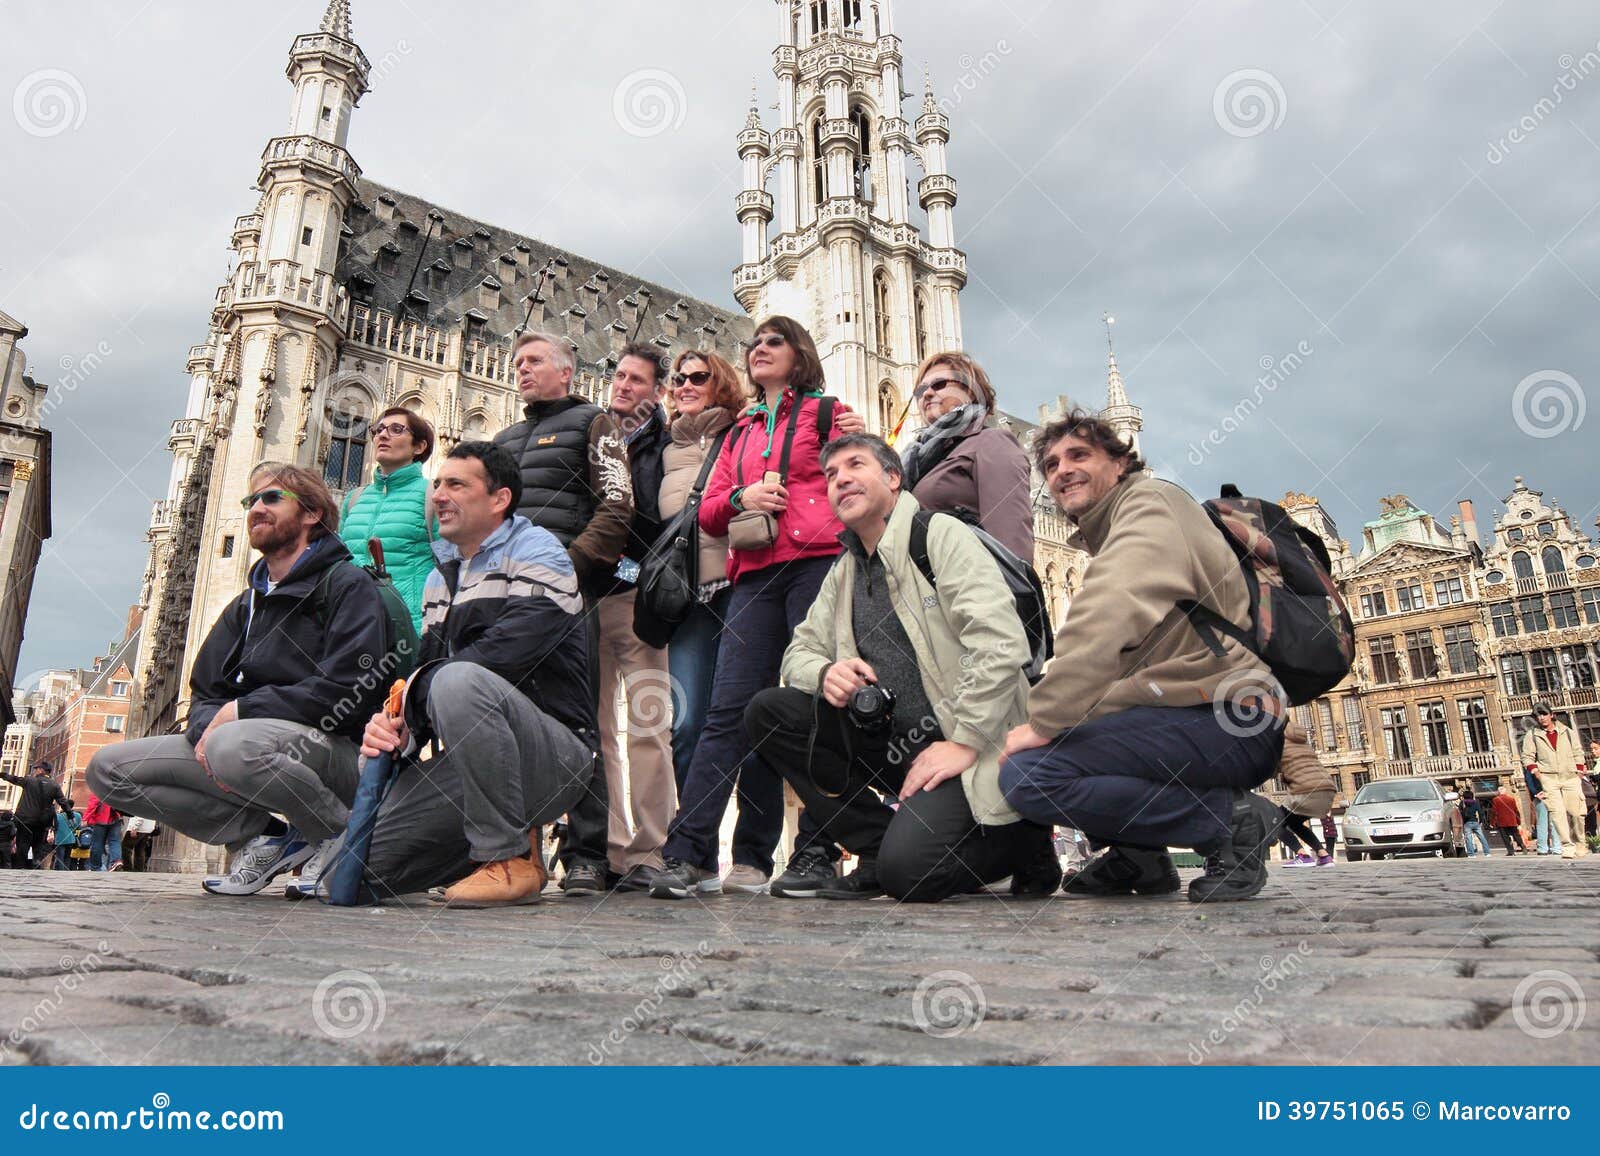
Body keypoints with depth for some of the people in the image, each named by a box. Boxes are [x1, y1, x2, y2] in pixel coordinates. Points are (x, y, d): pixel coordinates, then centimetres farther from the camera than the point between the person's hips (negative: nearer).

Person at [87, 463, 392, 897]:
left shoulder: (348, 584, -3)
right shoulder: (245, 607, 21)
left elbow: (347, 691, -17)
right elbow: (205, 695, 14)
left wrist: (241, 709, -12)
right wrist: (207, 729, -10)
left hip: (337, 748, -7)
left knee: (236, 746, -37)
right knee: (107, 768, -3)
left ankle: (342, 835, -11)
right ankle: (266, 836, -1)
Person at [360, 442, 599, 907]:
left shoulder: (537, 551, -4)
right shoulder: (441, 576, 21)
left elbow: (506, 653, -20)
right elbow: (424, 669, 13)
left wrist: (411, 693, -12)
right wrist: (399, 727, -8)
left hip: (556, 754, -7)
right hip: (467, 763, 7)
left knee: (459, 681, -35)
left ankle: (512, 860, -22)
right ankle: (496, 836, 17)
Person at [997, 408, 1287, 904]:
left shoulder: (1149, 500, -5)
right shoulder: (1105, 537, 26)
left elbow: (1109, 619, -25)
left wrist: (1043, 722, -23)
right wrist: (1042, 718, 4)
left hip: (1228, 719, -10)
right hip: (1193, 710, 10)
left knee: (1026, 774, -23)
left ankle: (1228, 820, -11)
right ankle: (1140, 857, 9)